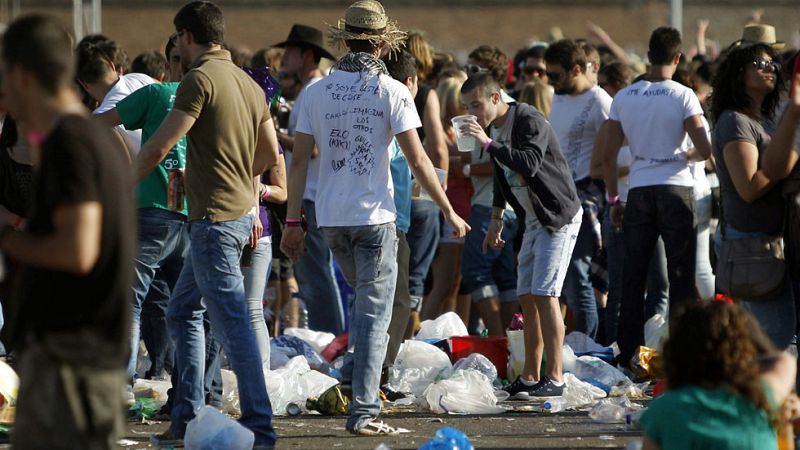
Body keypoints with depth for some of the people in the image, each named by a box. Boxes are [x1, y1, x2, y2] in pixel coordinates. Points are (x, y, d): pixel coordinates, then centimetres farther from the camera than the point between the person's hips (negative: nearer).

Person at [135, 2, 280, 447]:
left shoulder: (201, 79, -13)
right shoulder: (249, 84, 13)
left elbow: (159, 147, -14)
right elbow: (270, 153, 19)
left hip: (214, 218, -9)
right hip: (242, 212, 9)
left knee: (232, 323, -9)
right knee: (184, 311, 18)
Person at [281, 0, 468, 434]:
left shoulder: (318, 92, 5)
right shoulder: (391, 91, -6)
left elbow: (299, 160, 4)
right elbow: (417, 161, -9)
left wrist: (293, 222, 8)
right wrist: (449, 211, -1)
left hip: (331, 218, 4)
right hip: (374, 215, -4)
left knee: (365, 294, 27)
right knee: (374, 310, -1)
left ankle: (355, 368, 12)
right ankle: (363, 410, -5)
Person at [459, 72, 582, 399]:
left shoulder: (530, 121, -19)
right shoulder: (495, 128, 9)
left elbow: (529, 164, -35)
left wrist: (488, 144, -35)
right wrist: (496, 219, 25)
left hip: (559, 216, -9)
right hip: (534, 219, 9)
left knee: (544, 295, -14)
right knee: (527, 298, 7)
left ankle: (555, 378, -14)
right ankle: (530, 378, 12)